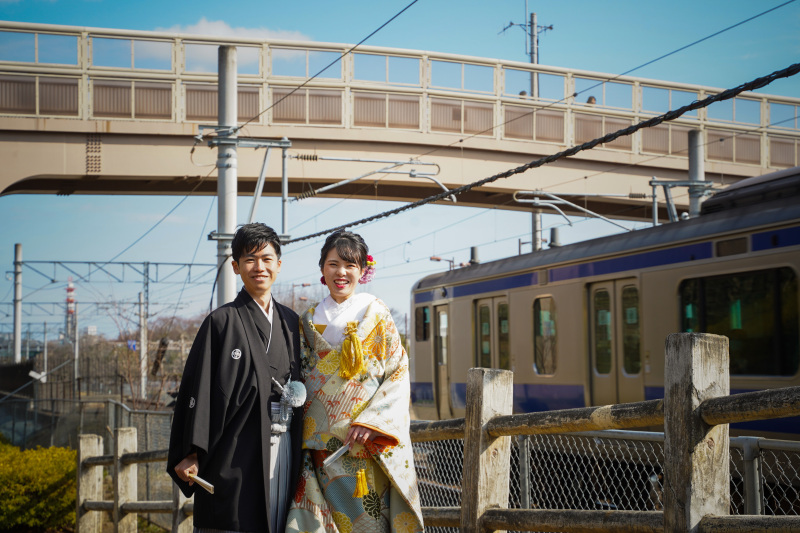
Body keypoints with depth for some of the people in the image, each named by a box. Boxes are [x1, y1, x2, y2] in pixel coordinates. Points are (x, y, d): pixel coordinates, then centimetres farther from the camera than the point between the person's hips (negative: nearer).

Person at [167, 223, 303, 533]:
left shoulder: (290, 321, 13)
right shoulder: (222, 322, -3)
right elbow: (199, 389, -7)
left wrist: (301, 450, 10)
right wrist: (192, 454, -13)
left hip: (284, 448, 5)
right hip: (237, 453, -5)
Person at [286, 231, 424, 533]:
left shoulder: (376, 315, 3)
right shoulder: (309, 321, 11)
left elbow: (399, 375, -2)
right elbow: (299, 379, 13)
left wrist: (369, 422, -14)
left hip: (368, 448, -2)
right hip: (320, 448, 2)